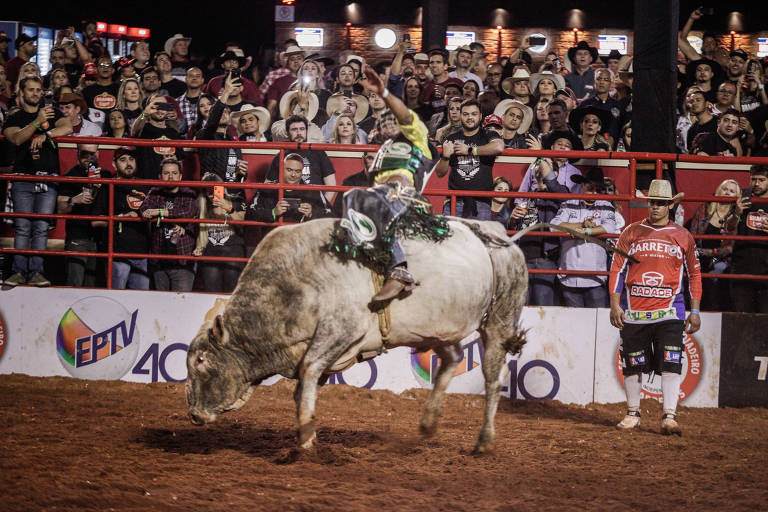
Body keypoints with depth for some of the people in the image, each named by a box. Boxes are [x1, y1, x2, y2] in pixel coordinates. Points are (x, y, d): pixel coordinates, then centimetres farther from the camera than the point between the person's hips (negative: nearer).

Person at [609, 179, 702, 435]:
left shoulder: (683, 236, 8)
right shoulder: (631, 232, 8)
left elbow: (694, 274, 13)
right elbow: (617, 269, 7)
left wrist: (695, 311, 7)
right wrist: (615, 305, -2)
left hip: (669, 311, -1)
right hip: (633, 312, 1)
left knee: (671, 364, -11)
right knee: (632, 364, 5)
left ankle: (669, 416, -12)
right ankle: (633, 414, 18)